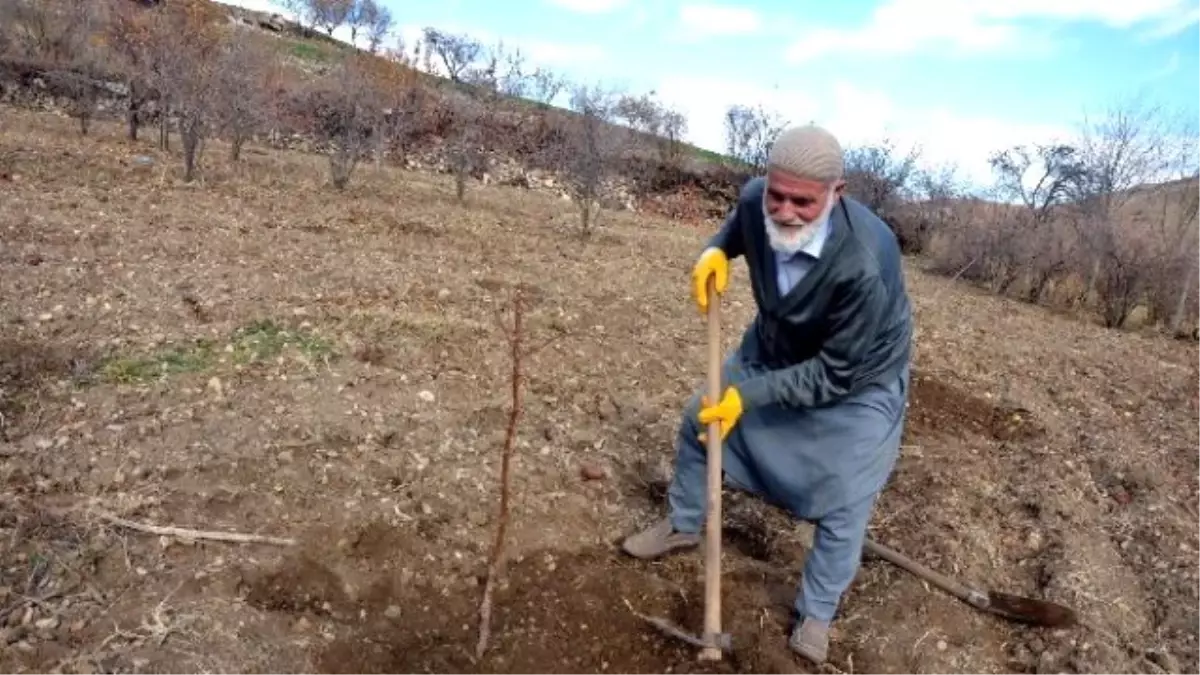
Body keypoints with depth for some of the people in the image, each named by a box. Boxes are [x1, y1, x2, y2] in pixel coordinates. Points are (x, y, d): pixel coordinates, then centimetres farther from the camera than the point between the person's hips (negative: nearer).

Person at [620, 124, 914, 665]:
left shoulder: (864, 264, -42)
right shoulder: (756, 199, -26)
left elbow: (834, 375, -32)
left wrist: (749, 394, -31)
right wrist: (717, 250, -17)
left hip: (857, 382, -5)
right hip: (774, 350, 6)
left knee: (843, 505, -3)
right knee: (698, 419, 14)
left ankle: (815, 616, 22)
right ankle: (684, 524, 39)